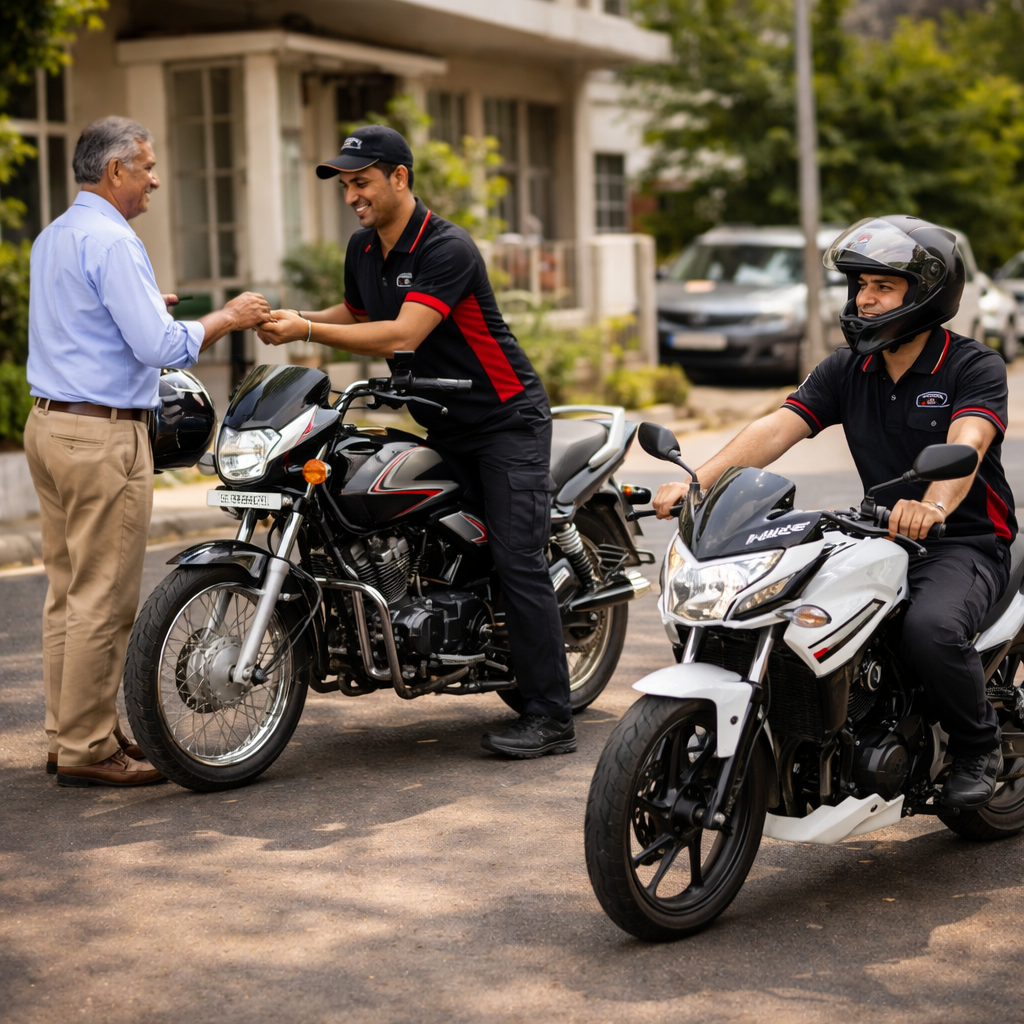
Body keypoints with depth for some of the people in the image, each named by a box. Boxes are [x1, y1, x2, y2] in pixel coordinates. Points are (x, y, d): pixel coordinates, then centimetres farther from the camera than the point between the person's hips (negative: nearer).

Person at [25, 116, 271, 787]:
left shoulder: (52, 238, 16)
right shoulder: (112, 241, -14)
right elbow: (159, 347, -20)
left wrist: (142, 306, 28)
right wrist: (227, 318, -8)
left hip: (50, 423, 10)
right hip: (104, 435, -10)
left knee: (69, 592, 12)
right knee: (105, 600, -5)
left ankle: (69, 733, 17)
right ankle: (88, 750, -1)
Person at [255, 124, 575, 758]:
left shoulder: (448, 249, -20)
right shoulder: (363, 250, 7)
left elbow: (402, 335, -31)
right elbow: (357, 316, 24)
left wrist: (307, 331, -30)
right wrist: (294, 318, 4)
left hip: (507, 420, -9)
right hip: (442, 428, 9)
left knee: (517, 560, -13)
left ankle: (552, 718, -12)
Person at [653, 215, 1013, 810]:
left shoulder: (975, 366, -8)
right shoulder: (846, 371, 8)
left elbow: (965, 445, -28)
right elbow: (776, 429, -5)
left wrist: (933, 506, -51)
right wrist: (697, 482, -22)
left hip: (965, 541, -5)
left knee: (931, 630, -35)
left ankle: (980, 745, -5)